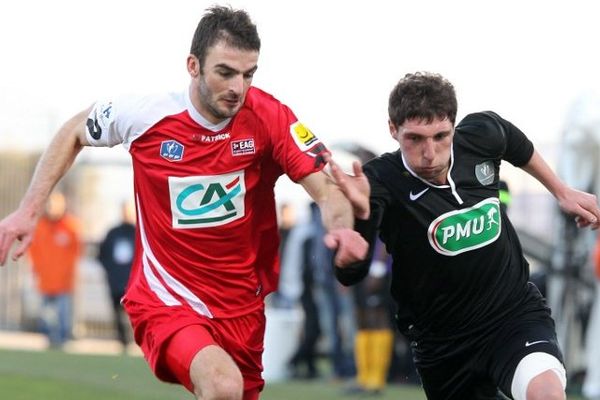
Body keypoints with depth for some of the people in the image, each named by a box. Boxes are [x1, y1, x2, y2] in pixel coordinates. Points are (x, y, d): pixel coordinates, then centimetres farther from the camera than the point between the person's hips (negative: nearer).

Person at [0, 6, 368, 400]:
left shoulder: (269, 118, -10)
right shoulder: (144, 113, -10)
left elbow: (328, 189, -13)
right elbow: (73, 133, 9)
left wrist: (341, 228, -36)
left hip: (241, 308, 3)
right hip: (165, 303, -3)